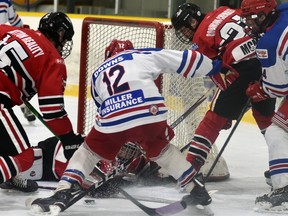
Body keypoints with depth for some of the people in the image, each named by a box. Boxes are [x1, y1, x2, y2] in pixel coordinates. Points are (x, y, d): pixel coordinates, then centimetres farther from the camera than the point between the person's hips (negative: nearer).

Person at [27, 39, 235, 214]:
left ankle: (63, 193, 6)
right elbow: (185, 59, 23)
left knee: (89, 151, 23)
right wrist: (213, 66, 40)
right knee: (161, 149, 29)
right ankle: (197, 190, 30)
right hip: (150, 113, 0)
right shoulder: (145, 55, 24)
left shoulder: (98, 73, 32)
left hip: (113, 120, 0)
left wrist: (120, 142, 50)